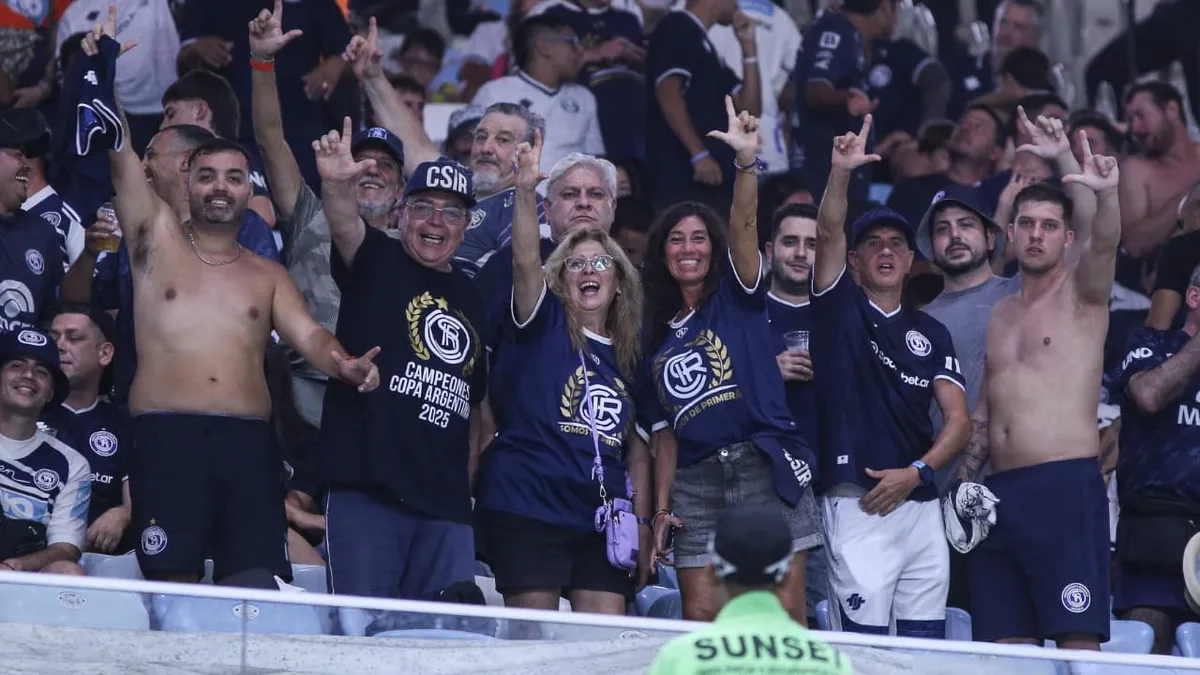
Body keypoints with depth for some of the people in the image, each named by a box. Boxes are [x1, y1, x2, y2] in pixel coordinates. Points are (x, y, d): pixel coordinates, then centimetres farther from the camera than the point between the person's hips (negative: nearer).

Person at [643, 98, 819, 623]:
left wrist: (746, 162, -26)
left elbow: (744, 227, -10)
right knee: (700, 617, -5)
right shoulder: (656, 335, 18)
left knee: (785, 613, -8)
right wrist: (661, 509, 8)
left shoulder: (736, 298, 9)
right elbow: (664, 433, 17)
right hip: (696, 480, 4)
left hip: (764, 466, -4)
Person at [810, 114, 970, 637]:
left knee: (926, 645, 3)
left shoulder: (931, 332, 16)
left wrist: (916, 472, -9)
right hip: (857, 507, -4)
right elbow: (828, 234, -11)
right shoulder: (839, 309, 7)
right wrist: (840, 174, -27)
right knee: (864, 645, -9)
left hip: (921, 504, 4)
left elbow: (958, 419, 7)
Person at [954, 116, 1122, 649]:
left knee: (1078, 639, -13)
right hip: (1000, 493, 6)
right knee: (1006, 645, 2)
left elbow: (1104, 240, -18)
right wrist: (963, 484, 14)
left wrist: (1105, 194, -38)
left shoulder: (1082, 295, 4)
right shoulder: (1000, 315, 21)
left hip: (1066, 486, -6)